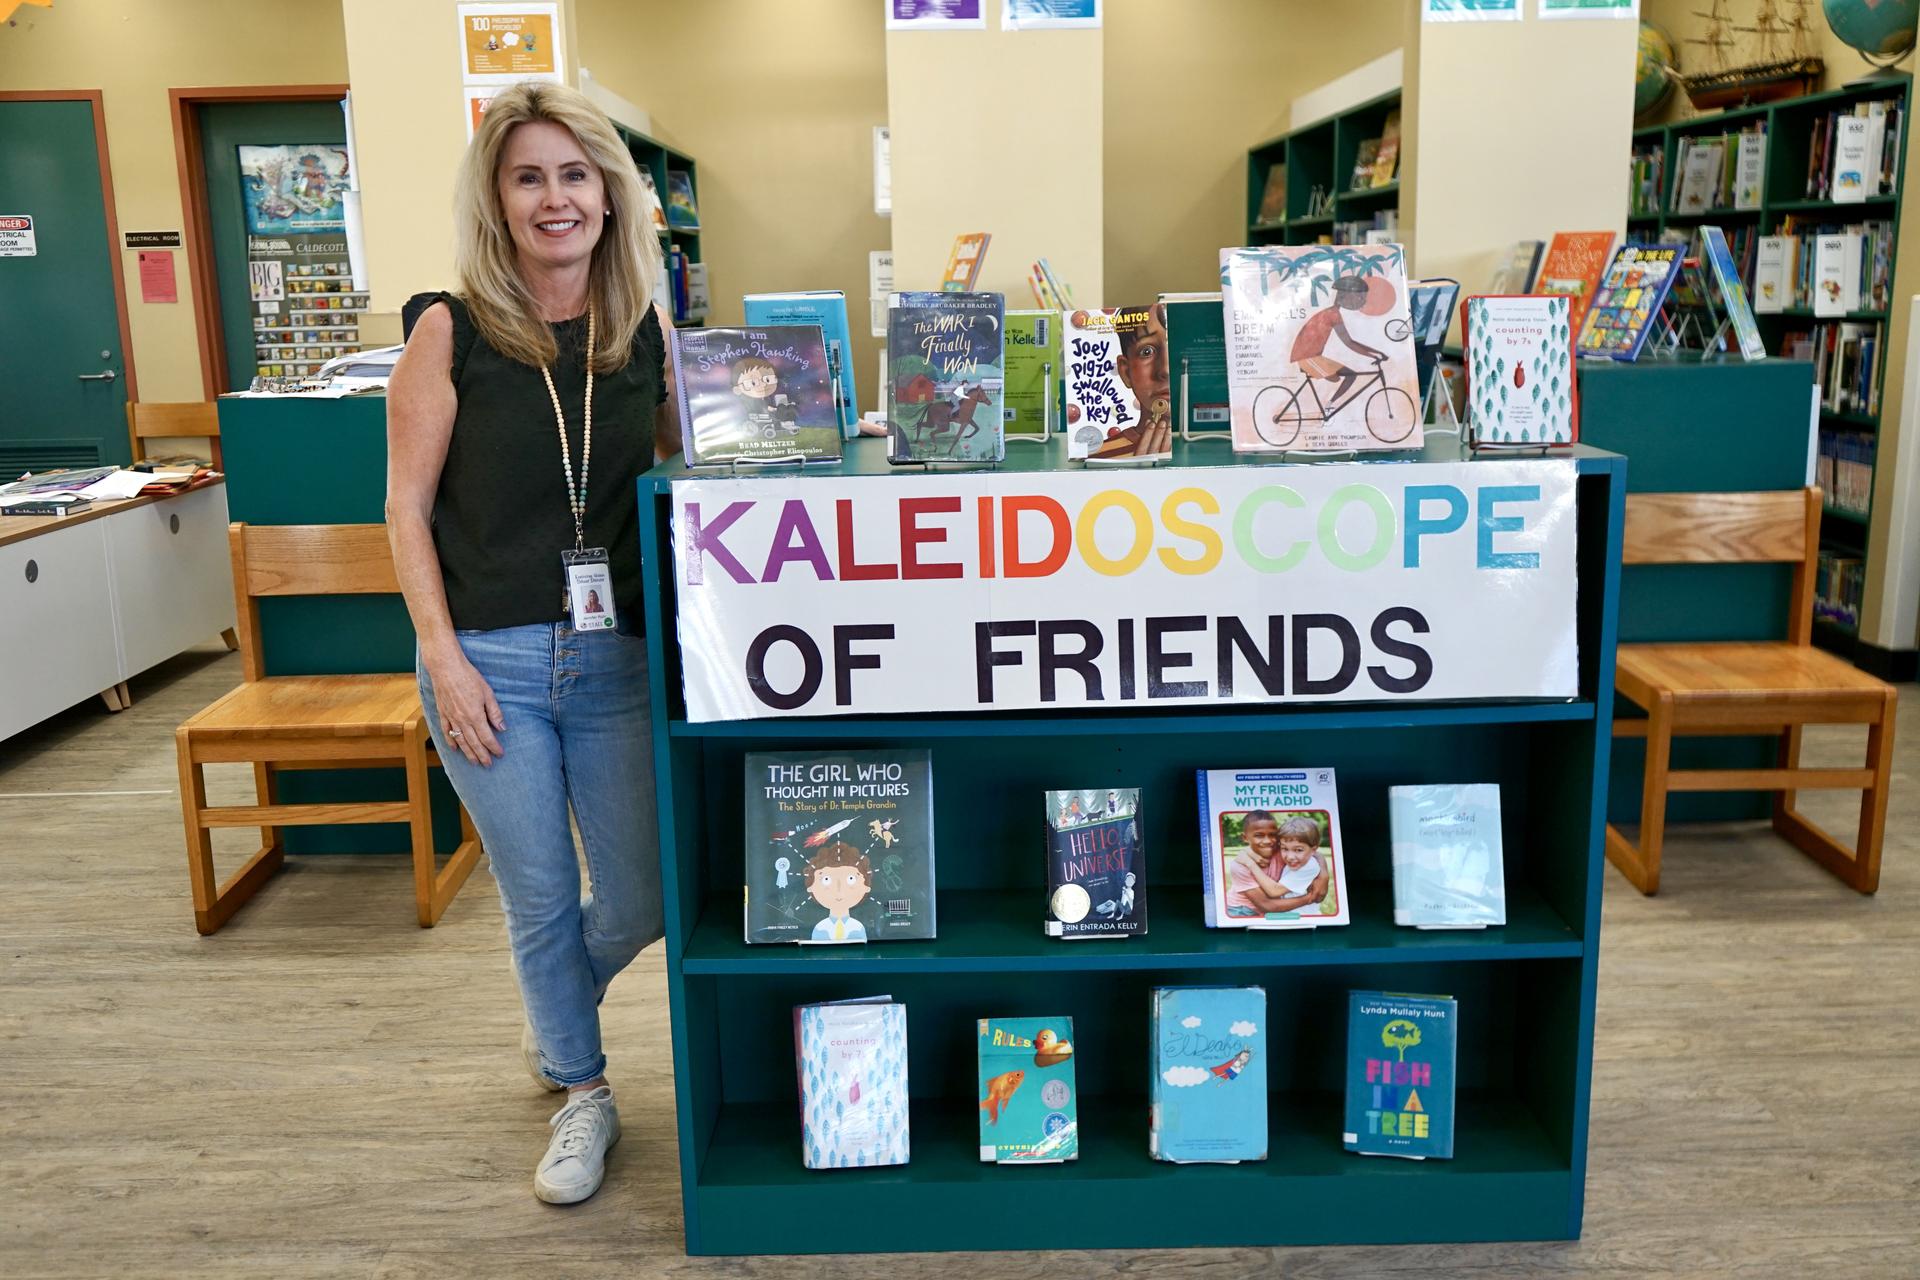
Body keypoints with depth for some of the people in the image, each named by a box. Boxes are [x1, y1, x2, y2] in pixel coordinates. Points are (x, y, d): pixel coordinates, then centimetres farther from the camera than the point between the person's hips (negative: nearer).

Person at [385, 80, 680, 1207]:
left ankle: (557, 1006, 43)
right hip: (491, 660, -2)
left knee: (640, 901, 8)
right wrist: (445, 658, -9)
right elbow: (408, 505, -2)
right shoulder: (451, 331, -5)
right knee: (541, 900, 10)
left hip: (619, 658, 2)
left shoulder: (648, 326, 3)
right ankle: (581, 1092, 34)